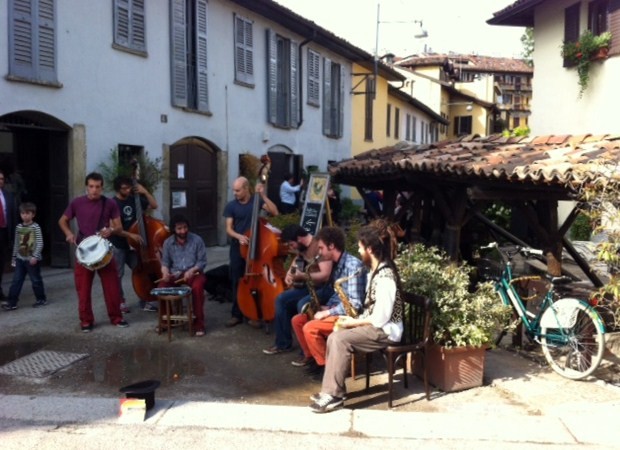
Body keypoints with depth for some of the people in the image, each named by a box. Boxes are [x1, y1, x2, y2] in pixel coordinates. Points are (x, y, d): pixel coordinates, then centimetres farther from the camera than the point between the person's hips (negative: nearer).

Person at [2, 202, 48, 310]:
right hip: (20, 259, 5)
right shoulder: (18, 227, 7)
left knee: (36, 280, 6)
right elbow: (16, 244, 14)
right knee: (16, 281, 2)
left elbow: (40, 243, -13)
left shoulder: (36, 227, -9)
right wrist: (14, 257, 14)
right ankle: (12, 303, 4)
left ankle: (41, 299, 22)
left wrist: (35, 256, -21)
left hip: (32, 259, -5)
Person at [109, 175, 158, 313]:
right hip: (117, 246, -5)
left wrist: (145, 192, -6)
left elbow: (154, 205, 6)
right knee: (118, 275, 3)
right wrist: (130, 235, -28)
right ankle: (120, 302, 18)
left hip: (132, 245, 5)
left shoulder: (134, 200, 2)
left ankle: (145, 301, 12)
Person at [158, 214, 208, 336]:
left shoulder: (197, 240, -5)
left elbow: (202, 261, -5)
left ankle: (199, 322, -20)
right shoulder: (168, 242, 4)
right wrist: (165, 272, -15)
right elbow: (165, 261, 7)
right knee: (162, 286, -25)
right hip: (175, 274, 3)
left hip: (193, 272, -3)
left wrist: (192, 270, -22)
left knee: (197, 287, -35)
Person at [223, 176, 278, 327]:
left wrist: (263, 195, -17)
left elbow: (275, 212, -13)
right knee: (237, 282, 6)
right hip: (237, 249, 1)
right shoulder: (231, 206, -1)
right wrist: (238, 236, -24)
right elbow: (228, 229, -4)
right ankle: (236, 315, 15)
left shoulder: (257, 201, -1)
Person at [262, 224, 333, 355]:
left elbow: (325, 275, -28)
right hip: (308, 286, 9)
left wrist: (302, 276, -27)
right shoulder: (303, 248, 8)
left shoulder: (320, 246, -21)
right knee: (281, 299, 0)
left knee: (302, 304, -32)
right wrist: (289, 274, 8)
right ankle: (283, 343, 9)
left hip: (324, 288, -9)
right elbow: (297, 261, 28)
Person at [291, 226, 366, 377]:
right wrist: (326, 307, 3)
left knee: (310, 328, -24)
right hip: (337, 310, 10)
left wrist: (327, 313, -21)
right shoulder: (337, 264, 8)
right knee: (297, 320, 6)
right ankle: (311, 356, 18)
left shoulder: (353, 265, -22)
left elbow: (355, 304, -26)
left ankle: (326, 364, -7)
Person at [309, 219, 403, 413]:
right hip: (375, 326, 10)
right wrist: (355, 319, 3)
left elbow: (380, 318, -24)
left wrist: (353, 322, -13)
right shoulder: (377, 269, 9)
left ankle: (334, 395, -15)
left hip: (385, 331, -10)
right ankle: (332, 389, 0)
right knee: (334, 337, -4)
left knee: (340, 339, -23)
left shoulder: (384, 277, -23)